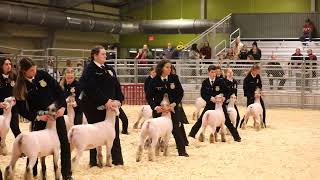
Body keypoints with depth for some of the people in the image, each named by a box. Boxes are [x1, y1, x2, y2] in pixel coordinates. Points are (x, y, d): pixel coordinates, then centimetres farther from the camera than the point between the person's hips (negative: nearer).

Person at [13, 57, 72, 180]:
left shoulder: (42, 75, -8)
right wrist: (37, 117, -17)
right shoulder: (20, 87, -11)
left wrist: (62, 106, -12)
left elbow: (58, 90, -2)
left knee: (64, 143, -1)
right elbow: (22, 109, -8)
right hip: (38, 117, -1)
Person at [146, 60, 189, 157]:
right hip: (158, 109, 0)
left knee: (176, 129, -4)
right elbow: (149, 96, -3)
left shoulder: (174, 78, -5)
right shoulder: (155, 81, -9)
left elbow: (180, 92, 1)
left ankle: (182, 150, -1)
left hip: (172, 107, 0)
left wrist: (175, 103, -11)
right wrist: (155, 107, -16)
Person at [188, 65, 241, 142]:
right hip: (209, 104, 2)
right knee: (201, 119, 4)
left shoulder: (220, 81, -8)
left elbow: (226, 91, -3)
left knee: (227, 121, -3)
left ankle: (236, 136, 3)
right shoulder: (205, 82, -2)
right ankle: (192, 133, 18)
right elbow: (203, 94, -3)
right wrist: (210, 98, -18)